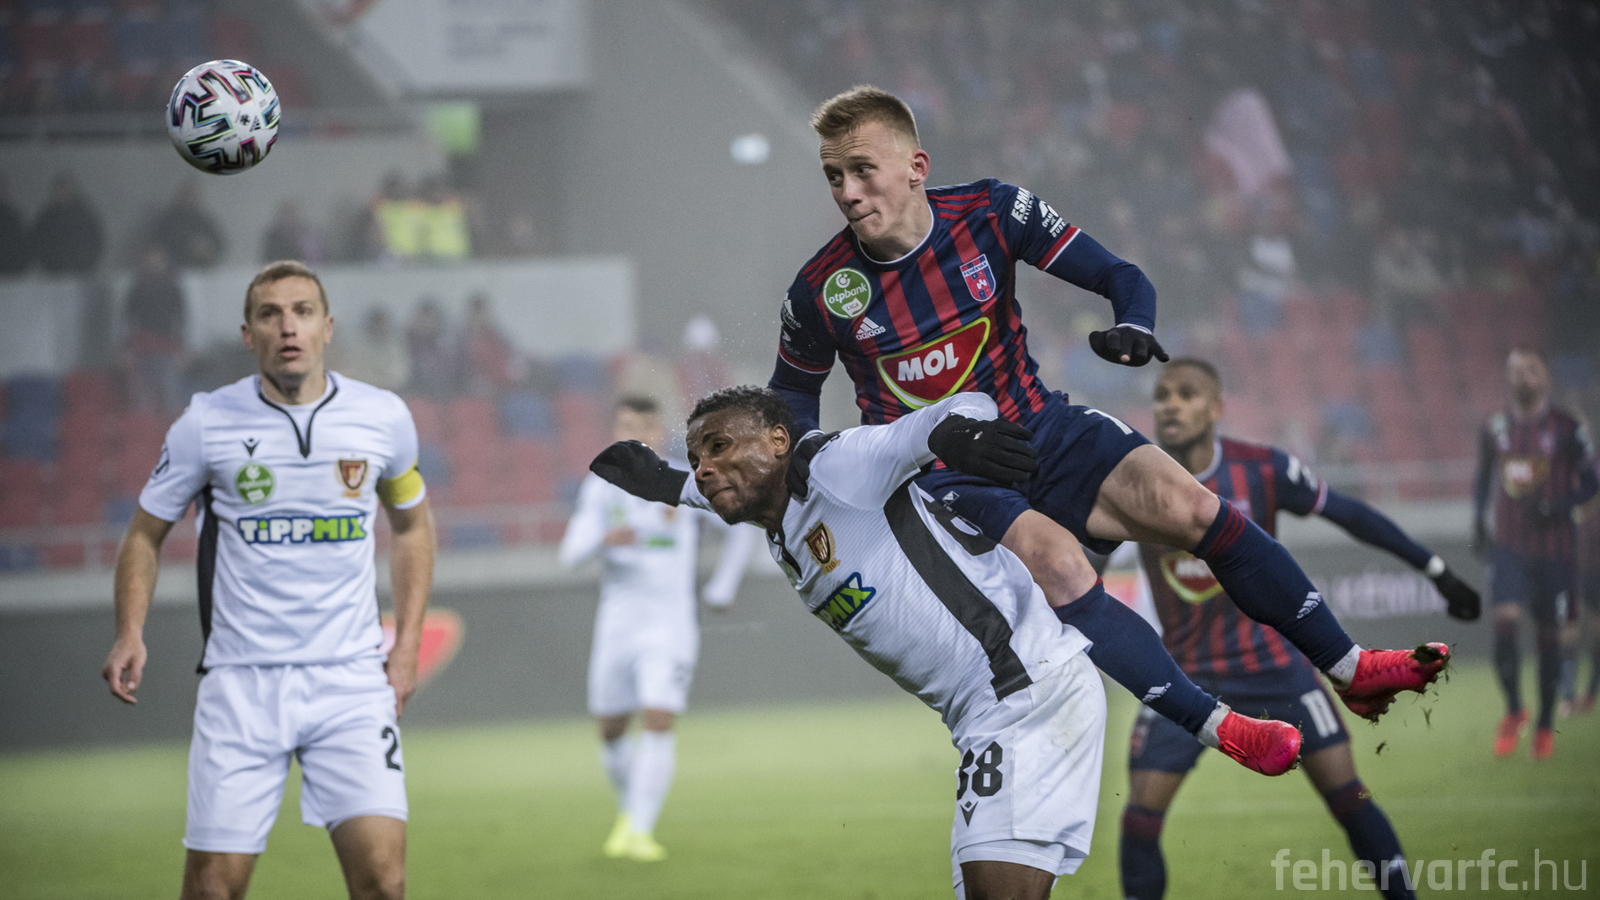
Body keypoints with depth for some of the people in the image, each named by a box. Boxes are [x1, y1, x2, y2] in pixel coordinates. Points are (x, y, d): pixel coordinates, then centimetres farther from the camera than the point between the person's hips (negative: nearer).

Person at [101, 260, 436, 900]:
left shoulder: (383, 418, 2)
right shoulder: (206, 423, -3)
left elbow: (411, 524, 19)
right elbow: (146, 531, 9)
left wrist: (407, 644, 10)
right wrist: (130, 634, -6)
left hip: (350, 679, 1)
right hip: (241, 680, -1)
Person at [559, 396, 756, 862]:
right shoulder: (602, 488, 1)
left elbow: (742, 528, 13)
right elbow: (571, 552, -10)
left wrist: (721, 589, 9)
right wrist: (604, 539, -31)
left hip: (669, 625, -2)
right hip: (616, 625, 2)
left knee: (658, 722, -17)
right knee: (611, 732, 8)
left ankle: (640, 829, -16)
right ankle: (629, 809, 34)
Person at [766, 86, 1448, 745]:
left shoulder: (990, 213, -8)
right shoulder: (821, 292, -11)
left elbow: (1120, 277, -1)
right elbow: (793, 396, 9)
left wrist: (1134, 327, -23)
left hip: (1039, 428, 3)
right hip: (940, 479, -3)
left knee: (1190, 507, -17)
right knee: (1057, 565, -32)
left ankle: (1351, 671, -3)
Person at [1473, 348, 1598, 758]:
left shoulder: (1566, 429, -5)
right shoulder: (1495, 428, 4)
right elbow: (1483, 477, 19)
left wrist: (1555, 506, -17)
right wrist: (1478, 520, 6)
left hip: (1553, 547, -2)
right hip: (1508, 546, 2)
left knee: (1548, 635, 5)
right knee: (1505, 621, -16)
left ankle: (1545, 726, 20)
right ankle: (1513, 711, 3)